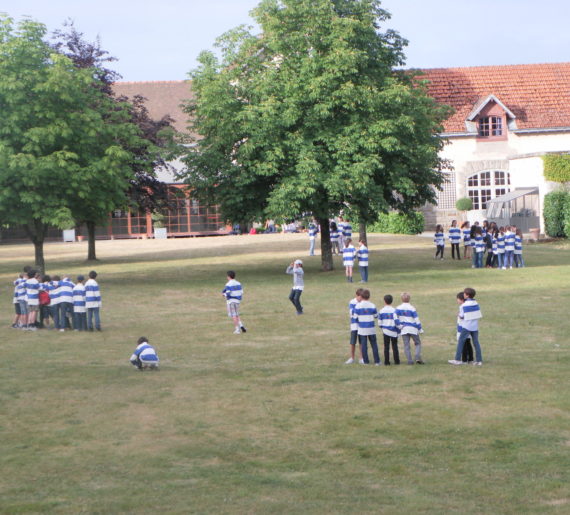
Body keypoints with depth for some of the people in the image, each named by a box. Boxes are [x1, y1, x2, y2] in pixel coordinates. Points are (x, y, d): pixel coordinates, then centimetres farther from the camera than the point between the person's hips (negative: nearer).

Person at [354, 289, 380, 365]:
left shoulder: (358, 306, -8)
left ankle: (366, 361, 7)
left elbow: (355, 317, -2)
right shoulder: (372, 306, -6)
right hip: (371, 328, 1)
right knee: (374, 344, 8)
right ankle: (377, 361, 7)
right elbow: (376, 316, 6)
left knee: (363, 345, 6)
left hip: (362, 329, -1)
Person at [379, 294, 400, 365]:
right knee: (394, 346, 7)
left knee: (386, 347, 6)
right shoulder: (393, 310, -10)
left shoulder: (381, 311, -1)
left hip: (385, 330, 2)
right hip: (393, 331, -2)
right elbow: (396, 321, -14)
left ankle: (386, 361, 5)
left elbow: (379, 322, 4)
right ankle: (396, 361, 7)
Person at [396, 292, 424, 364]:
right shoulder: (412, 308, -7)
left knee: (406, 346, 5)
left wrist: (399, 326, 7)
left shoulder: (398, 308, 1)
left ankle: (410, 360, -2)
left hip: (404, 329, 2)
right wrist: (420, 329, 3)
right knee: (418, 343, 11)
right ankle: (417, 357, -8)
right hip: (413, 329, -2)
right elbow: (416, 319, -5)